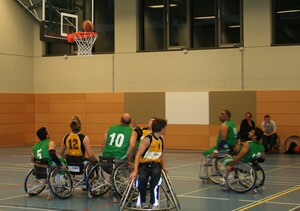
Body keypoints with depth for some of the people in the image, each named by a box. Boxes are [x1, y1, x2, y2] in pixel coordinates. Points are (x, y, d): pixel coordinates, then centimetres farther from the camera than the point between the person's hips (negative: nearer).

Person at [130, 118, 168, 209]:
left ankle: (154, 203, -25)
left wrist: (164, 166, 7)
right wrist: (135, 171, -26)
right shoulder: (147, 139, -12)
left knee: (156, 173, -33)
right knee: (142, 178, -34)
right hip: (144, 163, -4)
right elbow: (138, 154, -18)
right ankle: (141, 202, -6)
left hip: (155, 163, 4)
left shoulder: (161, 139, 10)